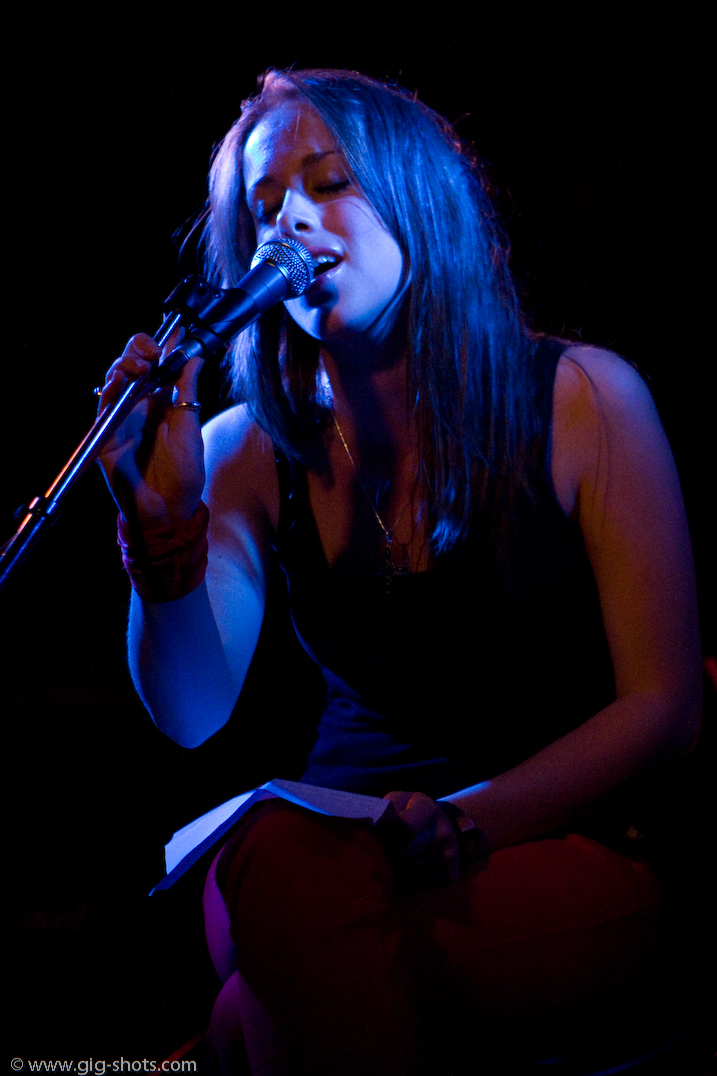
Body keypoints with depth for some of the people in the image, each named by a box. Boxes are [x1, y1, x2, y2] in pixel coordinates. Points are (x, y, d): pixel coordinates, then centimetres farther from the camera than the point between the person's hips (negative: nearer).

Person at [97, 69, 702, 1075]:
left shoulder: (583, 399, -3)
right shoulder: (250, 450, 5)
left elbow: (664, 704, -5)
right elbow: (191, 712, -2)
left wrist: (471, 823, -19)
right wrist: (164, 531, -20)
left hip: (564, 843, -2)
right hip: (340, 840, 3)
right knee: (287, 874, -34)